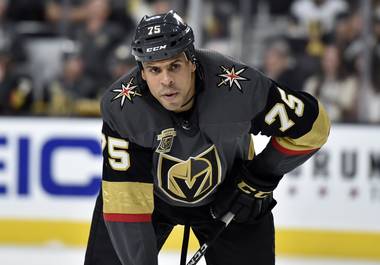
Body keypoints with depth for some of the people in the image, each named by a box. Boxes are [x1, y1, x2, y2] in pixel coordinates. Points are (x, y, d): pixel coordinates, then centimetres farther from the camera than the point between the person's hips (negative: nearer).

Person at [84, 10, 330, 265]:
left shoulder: (239, 85, -34)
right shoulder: (120, 105, -33)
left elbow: (313, 124, -18)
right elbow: (126, 202, -32)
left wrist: (259, 178, -14)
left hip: (225, 196, 1)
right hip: (151, 193, 0)